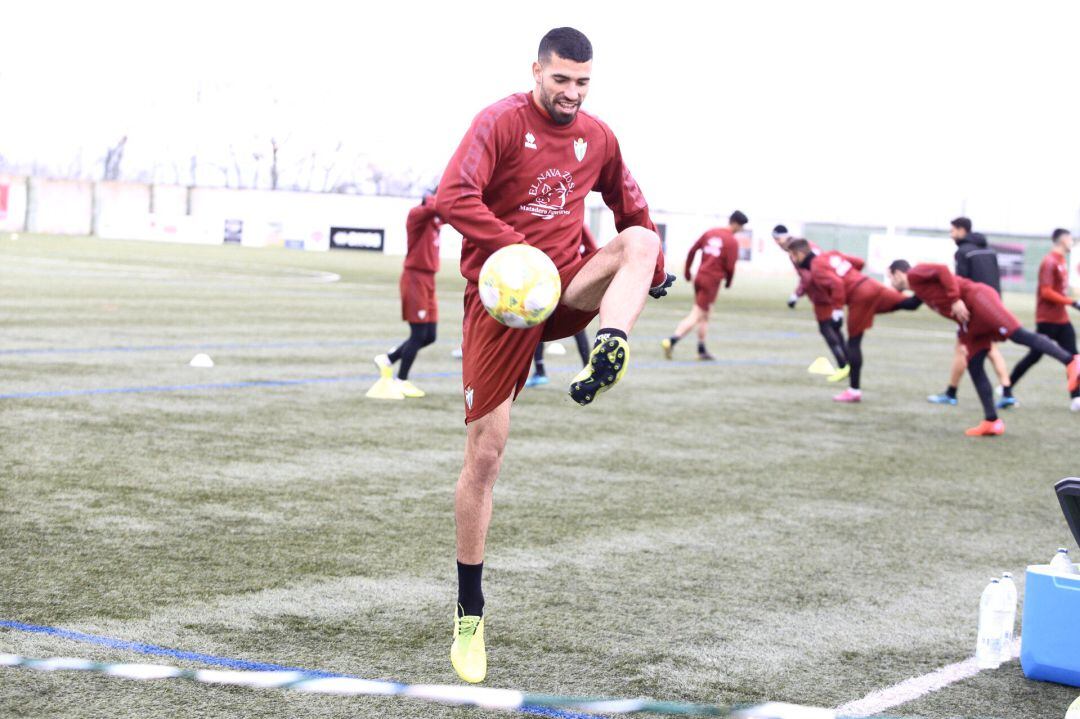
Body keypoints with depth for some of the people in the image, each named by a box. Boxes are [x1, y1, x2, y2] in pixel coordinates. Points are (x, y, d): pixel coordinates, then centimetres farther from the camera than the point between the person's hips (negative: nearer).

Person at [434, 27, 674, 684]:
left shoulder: (598, 137, 8)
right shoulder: (500, 123, -8)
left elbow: (630, 205, 25)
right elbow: (453, 198, -23)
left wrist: (655, 269, 20)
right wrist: (516, 250, -30)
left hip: (567, 286, 4)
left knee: (641, 240, -24)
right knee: (484, 455, -4)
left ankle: (608, 353, -49)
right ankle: (469, 614, 8)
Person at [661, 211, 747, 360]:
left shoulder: (710, 233, 8)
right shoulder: (732, 242, -10)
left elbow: (692, 250, 10)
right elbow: (730, 266, -12)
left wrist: (687, 270, 20)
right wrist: (728, 281, 8)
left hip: (699, 277, 7)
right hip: (712, 281, -7)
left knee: (704, 316, 17)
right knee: (696, 316, -7)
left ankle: (702, 350, 21)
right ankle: (671, 341, -21)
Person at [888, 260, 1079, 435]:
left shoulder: (914, 274, 4)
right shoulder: (920, 290, 30)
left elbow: (942, 270, -12)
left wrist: (955, 300, -18)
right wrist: (963, 340, 22)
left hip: (977, 298, -10)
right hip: (971, 321, 10)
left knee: (1018, 334, -24)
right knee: (974, 367, 6)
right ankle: (991, 422, 5)